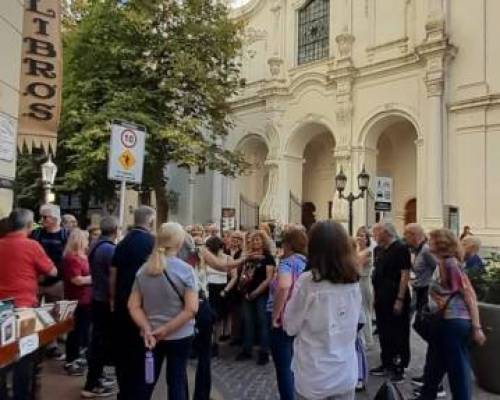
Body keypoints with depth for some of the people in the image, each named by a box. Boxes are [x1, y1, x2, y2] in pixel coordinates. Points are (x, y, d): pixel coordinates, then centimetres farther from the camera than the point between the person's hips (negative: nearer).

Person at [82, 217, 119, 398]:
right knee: (102, 341, -2)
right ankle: (91, 385, 5)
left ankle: (96, 375, 31)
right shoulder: (109, 249, -21)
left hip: (97, 298, 9)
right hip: (107, 300, -9)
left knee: (98, 338, 18)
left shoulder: (95, 246, 6)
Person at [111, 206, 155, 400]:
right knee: (141, 351, 6)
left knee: (122, 350, 16)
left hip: (122, 303, 6)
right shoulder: (152, 242, -13)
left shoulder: (123, 242, 4)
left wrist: (113, 299, 19)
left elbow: (113, 274, 9)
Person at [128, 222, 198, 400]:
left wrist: (147, 329, -13)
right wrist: (166, 330, -15)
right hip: (180, 336, -3)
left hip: (150, 336, 4)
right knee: (176, 381, 11)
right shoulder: (185, 269, -14)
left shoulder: (143, 270, -1)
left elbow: (133, 306, -4)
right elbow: (191, 309, -19)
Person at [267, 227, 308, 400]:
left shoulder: (288, 262, -14)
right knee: (294, 365, 21)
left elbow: (284, 287, -32)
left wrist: (275, 316, -24)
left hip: (284, 320, -8)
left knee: (283, 368, 3)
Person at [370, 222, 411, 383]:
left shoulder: (400, 248, -12)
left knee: (398, 334, 2)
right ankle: (386, 364, 28)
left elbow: (405, 275, -17)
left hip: (396, 299, -8)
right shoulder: (379, 250, 11)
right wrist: (376, 295, 13)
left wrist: (400, 299, -21)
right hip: (381, 298, 8)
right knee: (384, 332, 15)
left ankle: (399, 368, 12)